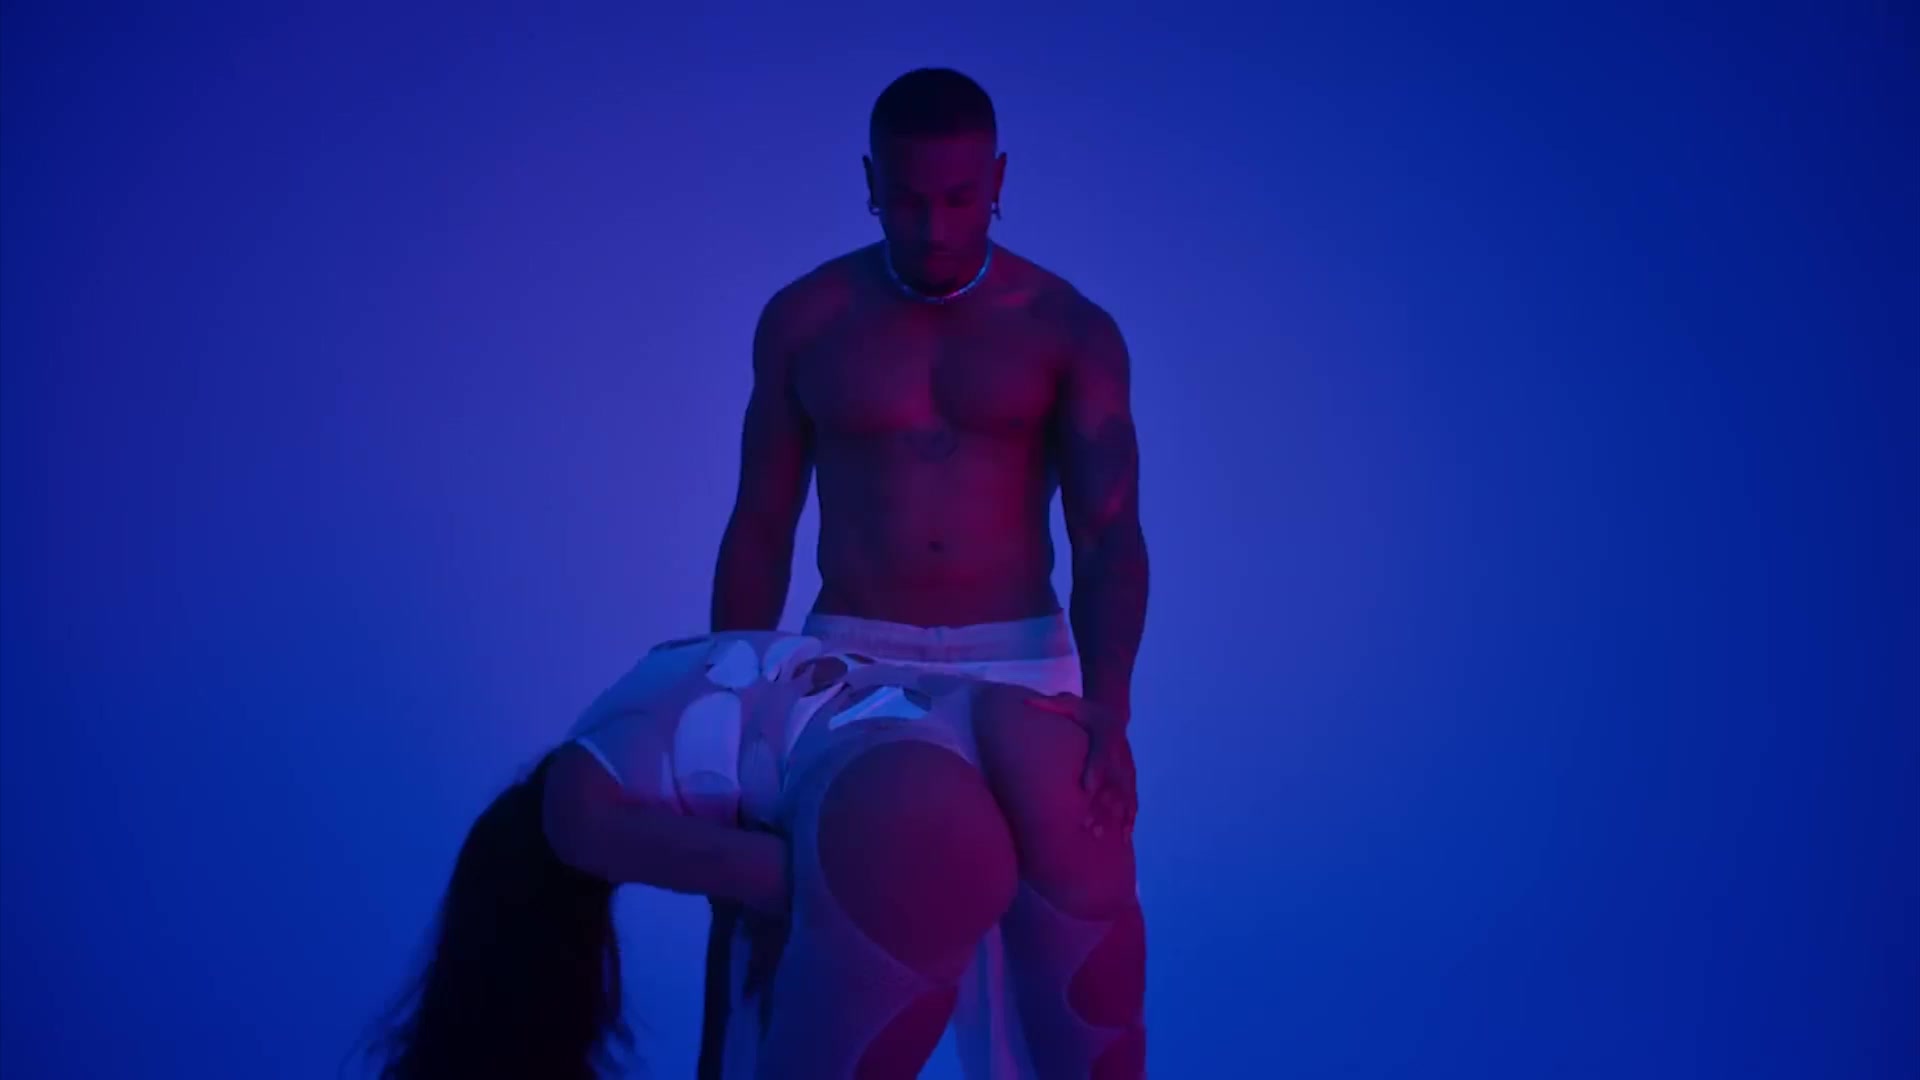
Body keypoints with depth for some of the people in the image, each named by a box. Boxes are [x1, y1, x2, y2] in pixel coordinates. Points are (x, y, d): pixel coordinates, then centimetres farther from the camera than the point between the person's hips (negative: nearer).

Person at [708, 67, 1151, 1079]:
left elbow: (1110, 535, -9)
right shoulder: (802, 320, 3)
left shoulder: (1071, 331, -1)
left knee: (1028, 989, 4)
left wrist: (1106, 706, -25)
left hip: (1021, 674, 0)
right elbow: (759, 529, 7)